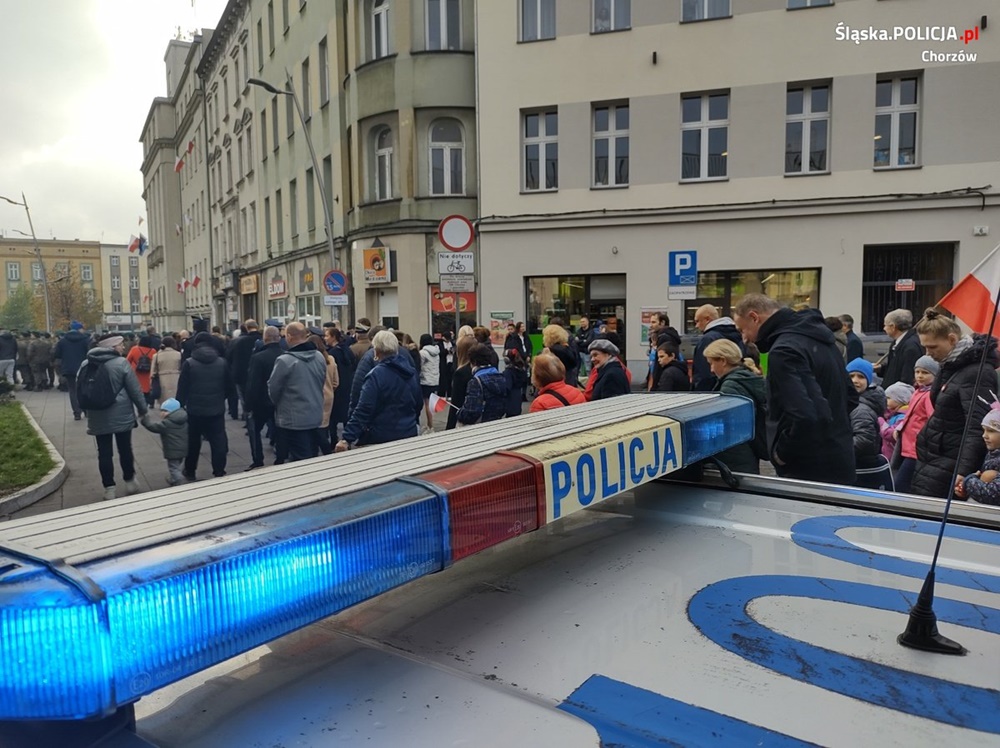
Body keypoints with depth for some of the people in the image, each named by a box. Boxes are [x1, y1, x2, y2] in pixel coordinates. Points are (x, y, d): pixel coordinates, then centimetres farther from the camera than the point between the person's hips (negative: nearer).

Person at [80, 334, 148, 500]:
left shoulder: (85, 365, 5)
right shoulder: (121, 363, -12)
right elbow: (135, 390, -10)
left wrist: (88, 413, 24)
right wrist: (143, 409, 3)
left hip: (98, 418, 3)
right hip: (121, 416, -3)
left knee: (104, 453, 7)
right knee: (125, 449, 11)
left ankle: (109, 488, 10)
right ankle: (129, 482, 24)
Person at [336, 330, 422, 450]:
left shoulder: (376, 375, -16)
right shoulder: (411, 371, 4)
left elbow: (363, 411, -22)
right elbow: (419, 403, 15)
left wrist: (347, 439, -24)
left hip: (383, 439, -6)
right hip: (410, 433, 6)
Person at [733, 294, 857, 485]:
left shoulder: (784, 350, -21)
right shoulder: (815, 336, 11)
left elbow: (804, 416, -31)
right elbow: (851, 396, 19)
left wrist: (781, 453, -16)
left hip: (810, 471, -9)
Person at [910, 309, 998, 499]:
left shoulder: (976, 373, -17)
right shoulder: (951, 366, 11)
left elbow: (978, 429, -24)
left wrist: (964, 472, -29)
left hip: (948, 466, -9)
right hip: (932, 457, 9)